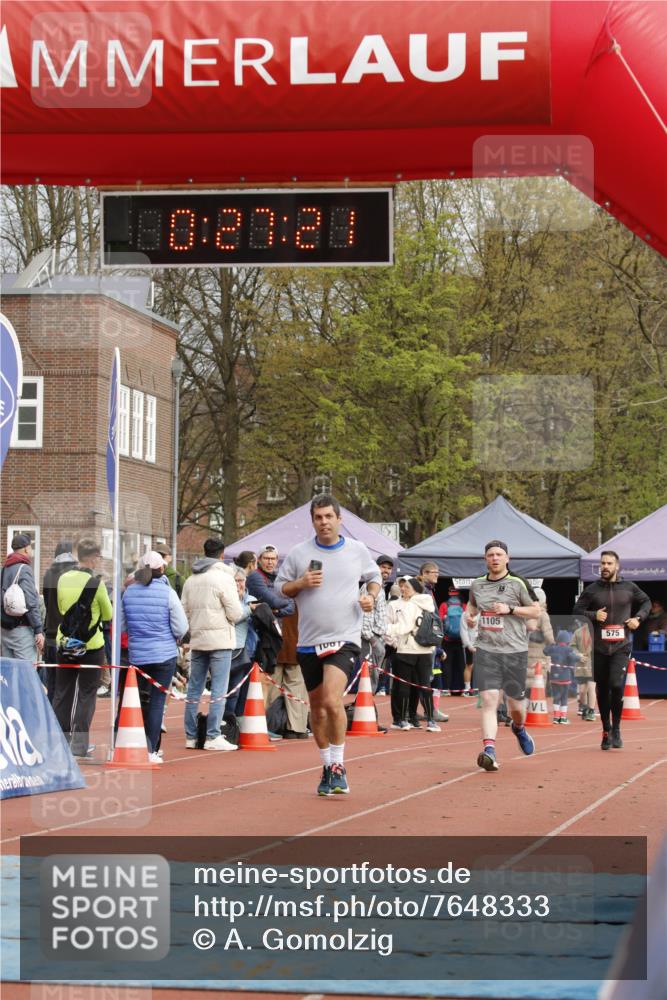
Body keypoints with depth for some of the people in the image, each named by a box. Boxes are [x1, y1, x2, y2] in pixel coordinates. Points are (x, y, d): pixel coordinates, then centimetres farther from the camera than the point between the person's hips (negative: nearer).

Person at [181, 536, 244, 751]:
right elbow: (236, 613, -10)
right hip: (220, 640, -6)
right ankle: (213, 737, -8)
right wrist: (242, 608, 11)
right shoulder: (223, 578, -9)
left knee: (194, 690, 9)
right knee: (219, 691, -4)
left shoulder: (190, 580, 9)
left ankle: (191, 737, 11)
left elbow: (185, 611, 9)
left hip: (197, 641, 6)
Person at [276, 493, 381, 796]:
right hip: (309, 641, 3)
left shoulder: (358, 550, 3)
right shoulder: (299, 553, 3)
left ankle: (338, 766, -8)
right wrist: (301, 583, -9)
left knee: (332, 701, -21)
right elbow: (279, 587, 10)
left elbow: (374, 577, 19)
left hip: (344, 638, -3)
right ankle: (327, 766, 27)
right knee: (317, 707, 11)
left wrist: (371, 596, -1)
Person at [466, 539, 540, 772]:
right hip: (486, 650, 1)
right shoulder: (477, 585, 8)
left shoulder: (517, 584, 0)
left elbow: (534, 610, 4)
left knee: (515, 702, 9)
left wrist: (510, 609, -10)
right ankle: (489, 751, -22)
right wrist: (469, 614, 6)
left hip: (515, 650, -1)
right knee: (489, 699, -14)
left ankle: (519, 728, 44)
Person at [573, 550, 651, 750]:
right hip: (599, 648, 1)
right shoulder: (592, 589, 4)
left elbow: (646, 602, 21)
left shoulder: (629, 587, 6)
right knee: (602, 690, 6)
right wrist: (593, 615, -11)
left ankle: (616, 730, -1)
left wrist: (639, 617, 4)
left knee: (617, 685, -17)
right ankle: (606, 731, 21)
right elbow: (577, 610, 7)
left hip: (621, 646, -1)